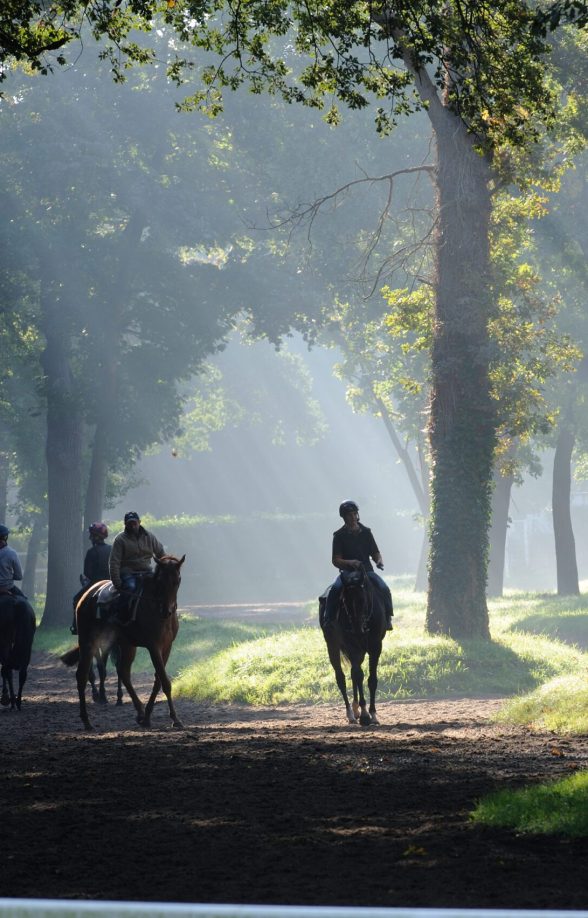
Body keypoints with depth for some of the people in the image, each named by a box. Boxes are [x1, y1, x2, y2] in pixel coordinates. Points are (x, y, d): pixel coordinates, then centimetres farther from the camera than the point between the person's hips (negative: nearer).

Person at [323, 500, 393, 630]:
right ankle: (328, 621, -23)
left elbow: (375, 553, 14)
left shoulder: (366, 532, 10)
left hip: (367, 570, 2)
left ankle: (387, 618, -14)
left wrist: (379, 561, -10)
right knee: (334, 590, -31)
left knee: (384, 589, -24)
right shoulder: (339, 535, 2)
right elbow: (336, 560, -2)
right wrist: (349, 563, -22)